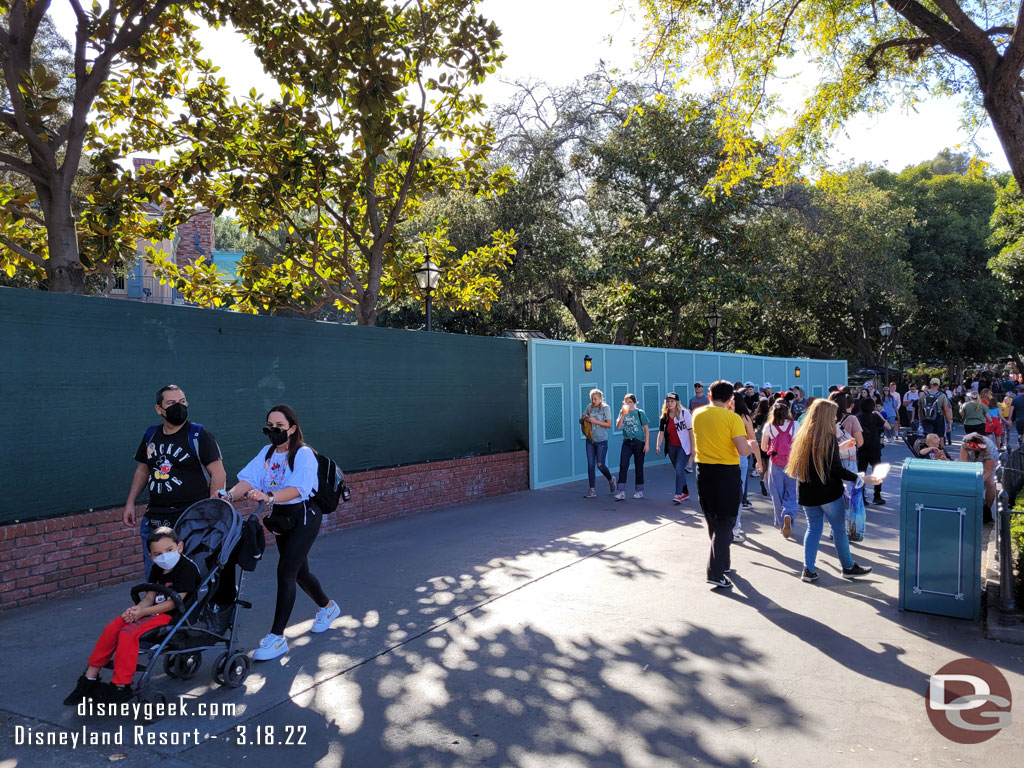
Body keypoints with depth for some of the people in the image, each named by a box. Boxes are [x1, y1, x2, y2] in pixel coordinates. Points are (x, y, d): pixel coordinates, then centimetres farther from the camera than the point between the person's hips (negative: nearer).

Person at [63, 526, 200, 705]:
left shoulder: (188, 568, -16)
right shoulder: (157, 570, 13)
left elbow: (174, 601, -19)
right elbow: (149, 596, 8)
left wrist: (143, 612, -20)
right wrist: (136, 609, -14)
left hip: (171, 616, -9)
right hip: (154, 611, 9)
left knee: (128, 632, -24)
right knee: (113, 628, -4)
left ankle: (120, 687, -12)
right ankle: (90, 677, 11)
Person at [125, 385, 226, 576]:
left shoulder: (198, 435, -6)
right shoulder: (151, 436, 11)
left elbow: (218, 473, -10)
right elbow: (142, 470, 23)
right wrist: (130, 503, 17)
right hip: (154, 519, 6)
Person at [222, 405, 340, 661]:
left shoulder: (304, 454, -16)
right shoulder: (266, 453, 4)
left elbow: (298, 488, -32)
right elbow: (249, 479, -11)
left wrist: (268, 496, -48)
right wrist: (230, 495, -31)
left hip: (303, 517, -7)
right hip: (280, 517, 7)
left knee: (285, 572, -12)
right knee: (299, 572, 18)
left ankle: (277, 637, -4)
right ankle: (328, 607, 43)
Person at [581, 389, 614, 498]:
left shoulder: (606, 407, -8)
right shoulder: (589, 407, 4)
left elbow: (609, 424, -12)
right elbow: (581, 420, 11)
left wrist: (595, 421, -21)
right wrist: (584, 418, -13)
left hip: (601, 441, -4)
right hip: (590, 440, 4)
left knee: (600, 465, -5)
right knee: (590, 465, 1)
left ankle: (611, 480, 25)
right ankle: (592, 490, 7)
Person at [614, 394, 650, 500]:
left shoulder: (640, 413, -2)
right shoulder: (622, 412, 6)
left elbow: (646, 429, -1)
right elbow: (618, 427, -6)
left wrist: (647, 444, -6)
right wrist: (623, 415, -15)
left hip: (639, 442, -2)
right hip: (627, 442, 2)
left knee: (638, 466, 6)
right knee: (623, 465, -9)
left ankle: (639, 491, 19)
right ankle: (621, 492, -9)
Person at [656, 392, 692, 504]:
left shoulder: (685, 413, -10)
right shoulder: (665, 416, 4)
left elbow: (691, 431, -10)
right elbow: (661, 432, 0)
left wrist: (692, 448, -13)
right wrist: (658, 446, -12)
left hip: (684, 447, -5)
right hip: (671, 447, 6)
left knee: (679, 469, -15)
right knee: (678, 470, 14)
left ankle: (678, 494, -9)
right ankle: (685, 492, 28)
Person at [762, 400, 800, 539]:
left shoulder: (769, 427, -3)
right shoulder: (795, 425, -5)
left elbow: (763, 448, 5)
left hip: (775, 464, 1)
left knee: (777, 495, 12)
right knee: (792, 494, 4)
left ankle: (781, 523, 18)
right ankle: (788, 515, -22)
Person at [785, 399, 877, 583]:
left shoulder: (802, 436, 4)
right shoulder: (829, 438, -16)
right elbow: (837, 469, -17)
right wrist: (860, 478, -10)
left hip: (807, 492, 6)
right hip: (828, 492, -6)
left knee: (813, 528, 13)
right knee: (839, 529, 9)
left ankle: (808, 569, 8)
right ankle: (848, 567, 23)